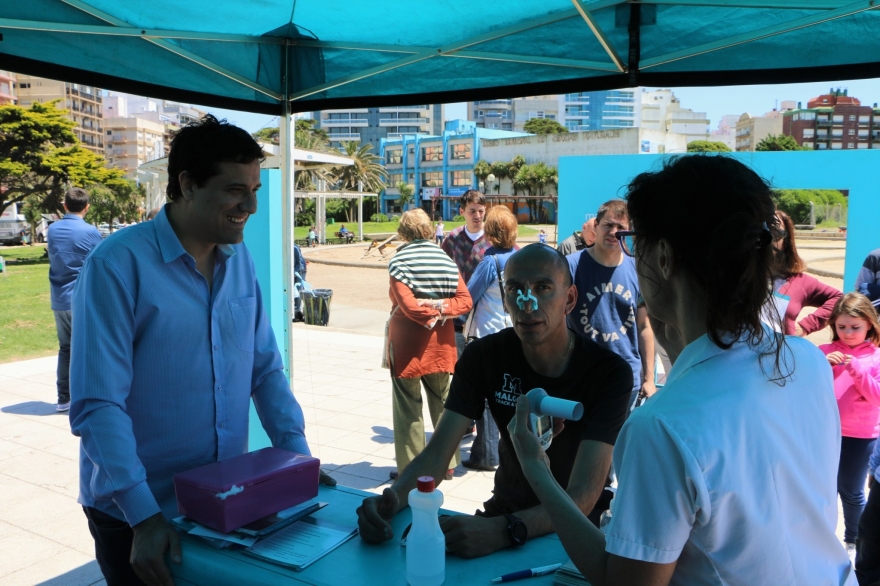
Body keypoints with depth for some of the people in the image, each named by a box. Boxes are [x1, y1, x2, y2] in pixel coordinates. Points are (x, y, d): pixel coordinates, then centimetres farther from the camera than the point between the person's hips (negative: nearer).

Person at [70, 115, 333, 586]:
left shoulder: (239, 258, 0)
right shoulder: (118, 265, -18)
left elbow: (265, 368, 4)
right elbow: (98, 404, -20)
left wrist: (297, 453, -4)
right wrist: (144, 515, -23)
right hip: (137, 515, -5)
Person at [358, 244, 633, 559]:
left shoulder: (609, 372, -20)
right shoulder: (483, 356, -9)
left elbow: (583, 495, -27)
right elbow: (436, 454, -13)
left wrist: (504, 531, -44)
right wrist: (392, 499, -34)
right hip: (504, 508, 3)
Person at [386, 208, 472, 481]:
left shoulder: (399, 261, -9)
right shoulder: (445, 259, 5)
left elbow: (408, 304, -20)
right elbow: (464, 300, -4)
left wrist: (430, 315, -6)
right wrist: (441, 308, -13)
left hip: (407, 343, -4)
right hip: (441, 343, 5)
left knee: (408, 406, 4)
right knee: (442, 402, 14)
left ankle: (410, 467, 10)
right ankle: (447, 463, 22)